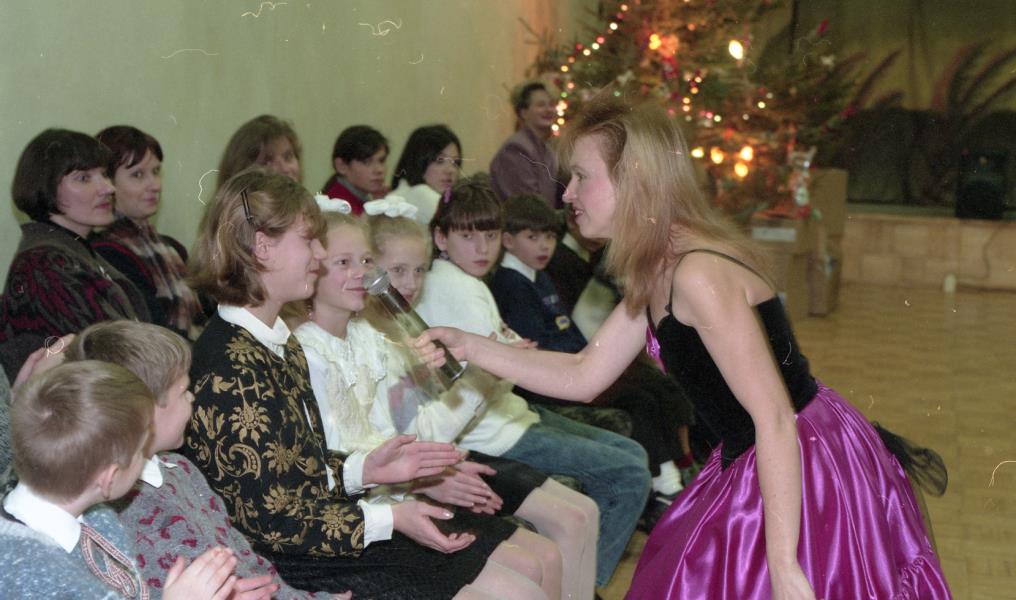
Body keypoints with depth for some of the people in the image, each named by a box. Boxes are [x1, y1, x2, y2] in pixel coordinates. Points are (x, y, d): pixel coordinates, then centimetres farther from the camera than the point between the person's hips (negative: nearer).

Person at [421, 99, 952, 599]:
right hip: (752, 467, 10)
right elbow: (584, 376, 11)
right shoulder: (655, 277, 6)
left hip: (801, 471, -10)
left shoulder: (699, 275, -24)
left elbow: (773, 415, -27)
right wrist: (469, 347, 3)